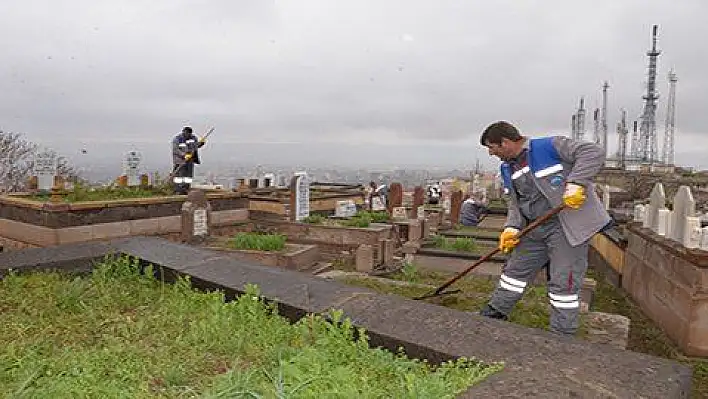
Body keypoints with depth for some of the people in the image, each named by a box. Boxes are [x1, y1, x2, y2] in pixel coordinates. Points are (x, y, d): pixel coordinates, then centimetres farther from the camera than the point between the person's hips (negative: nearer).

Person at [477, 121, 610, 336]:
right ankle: (496, 312, 33)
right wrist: (512, 227, -1)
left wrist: (574, 183, -29)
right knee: (515, 269, 17)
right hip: (534, 229, 8)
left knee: (563, 283, -1)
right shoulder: (507, 169, 12)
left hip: (567, 226, -8)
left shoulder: (549, 146, -13)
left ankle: (562, 335, 13)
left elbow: (593, 152, -19)